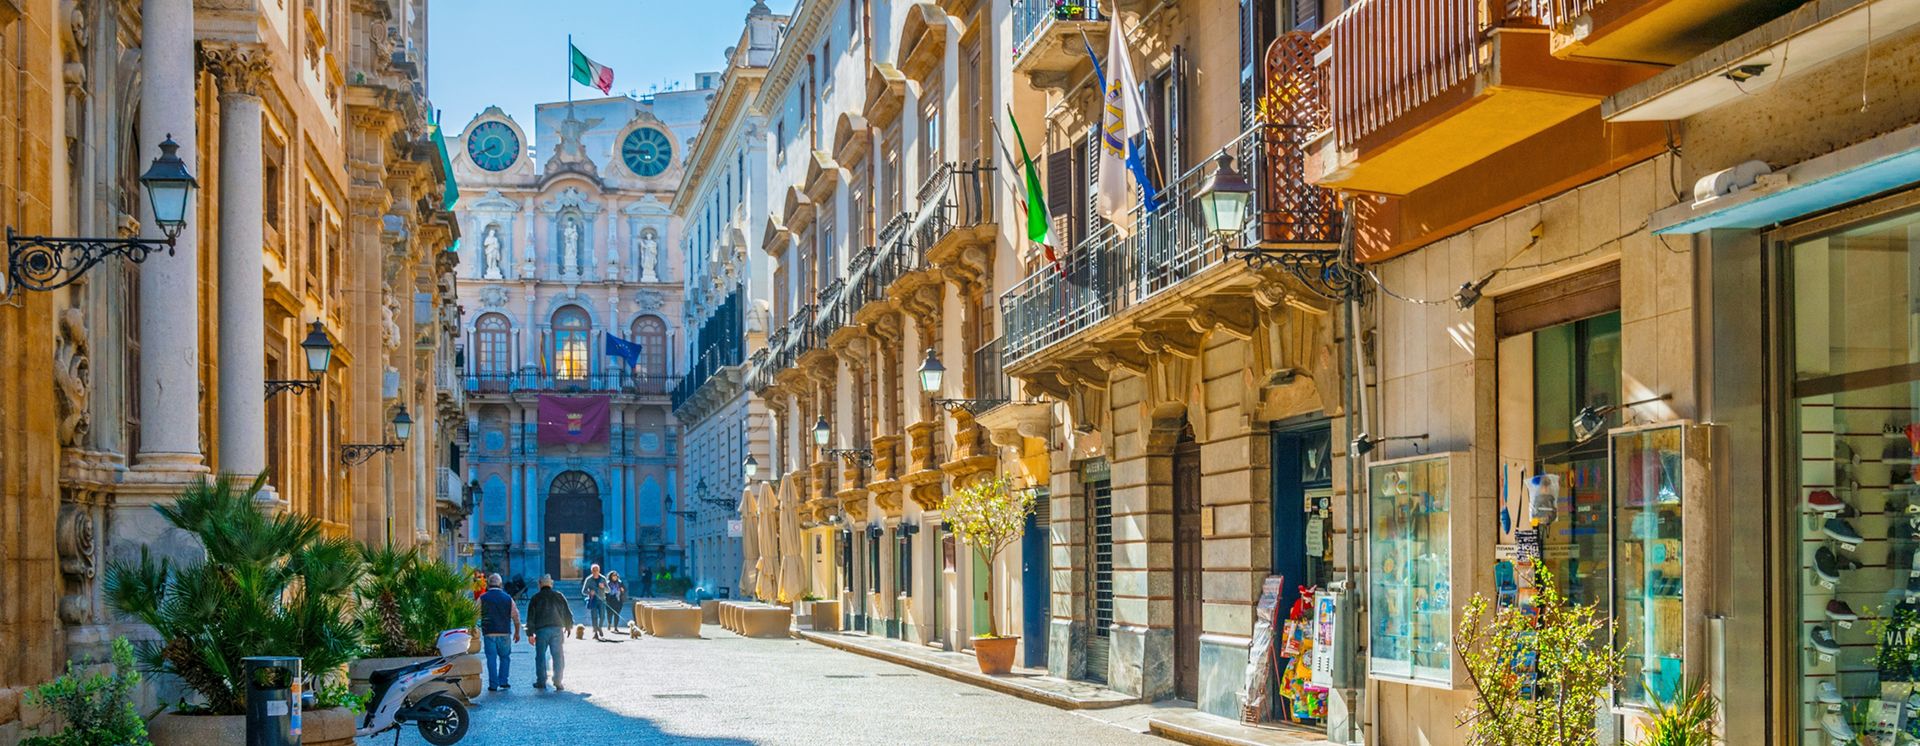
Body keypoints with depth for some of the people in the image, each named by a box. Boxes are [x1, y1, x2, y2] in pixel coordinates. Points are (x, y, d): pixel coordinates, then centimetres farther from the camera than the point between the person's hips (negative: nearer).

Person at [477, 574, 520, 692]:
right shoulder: (508, 598, 4)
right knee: (505, 657, 14)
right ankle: (503, 681, 9)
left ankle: (493, 685, 1)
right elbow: (516, 617, 9)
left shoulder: (483, 598, -1)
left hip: (489, 633, -1)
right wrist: (517, 632, 19)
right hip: (504, 633, 1)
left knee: (491, 659, 3)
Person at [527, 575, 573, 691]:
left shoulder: (536, 598, 4)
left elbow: (531, 617, 3)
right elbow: (567, 613, 10)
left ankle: (541, 682, 5)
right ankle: (558, 682, -2)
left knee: (540, 656, 7)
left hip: (541, 630, -1)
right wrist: (569, 626, 23)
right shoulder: (559, 596, 8)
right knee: (558, 656, 3)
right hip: (557, 629, 1)